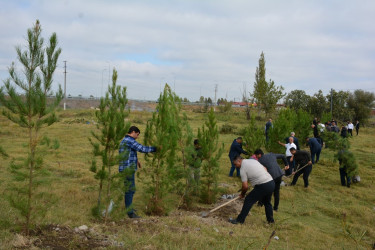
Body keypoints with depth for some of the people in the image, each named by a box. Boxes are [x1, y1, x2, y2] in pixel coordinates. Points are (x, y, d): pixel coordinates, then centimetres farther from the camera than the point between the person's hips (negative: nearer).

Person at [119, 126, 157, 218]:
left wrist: (136, 160, 28)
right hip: (128, 169, -11)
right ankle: (130, 212, -6)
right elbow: (142, 149, -19)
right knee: (130, 189, -8)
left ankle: (128, 207, 31)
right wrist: (155, 148, -10)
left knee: (129, 189, 20)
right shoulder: (129, 141, -15)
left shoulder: (124, 141, 18)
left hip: (126, 169, 11)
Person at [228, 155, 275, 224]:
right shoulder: (253, 160, 16)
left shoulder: (243, 169, -7)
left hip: (263, 186, -8)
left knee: (248, 200, 3)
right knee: (267, 202, 27)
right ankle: (270, 219, 36)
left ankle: (240, 220, 7)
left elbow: (245, 186, -8)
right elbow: (265, 169, 23)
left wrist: (242, 194, 9)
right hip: (271, 183, 8)